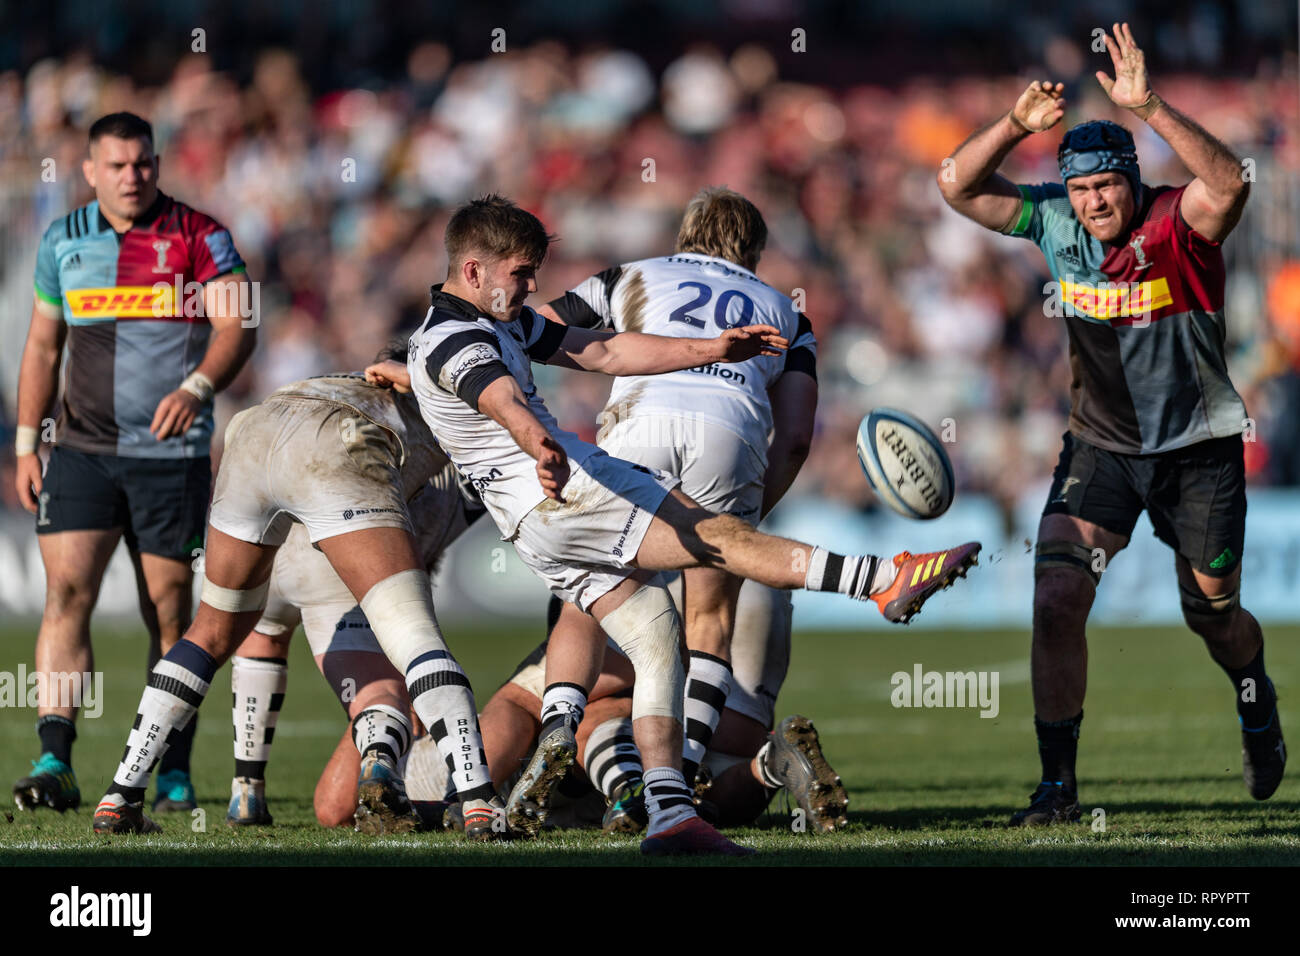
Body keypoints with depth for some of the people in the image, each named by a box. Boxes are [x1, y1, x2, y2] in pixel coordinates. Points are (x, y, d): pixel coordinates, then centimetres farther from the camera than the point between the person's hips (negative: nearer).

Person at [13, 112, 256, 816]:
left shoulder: (199, 237, 0)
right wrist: (26, 444, 11)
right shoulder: (63, 242, 10)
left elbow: (237, 325, -9)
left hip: (172, 454, -2)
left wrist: (196, 388, -26)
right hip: (83, 449, 2)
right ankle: (55, 764, -16)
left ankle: (175, 776, 8)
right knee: (66, 592, -12)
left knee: (169, 612, 0)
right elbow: (42, 345, 17)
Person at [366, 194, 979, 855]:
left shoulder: (499, 321, 21)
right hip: (559, 497, -10)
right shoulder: (451, 341, -12)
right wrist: (542, 449, -56)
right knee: (718, 536, -15)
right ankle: (885, 580, -21)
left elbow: (603, 353, 21)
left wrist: (713, 349, 15)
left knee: (655, 639, 0)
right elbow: (502, 400, -34)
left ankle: (669, 813, -11)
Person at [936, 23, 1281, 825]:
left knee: (1212, 611, 12)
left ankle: (1258, 703, 47)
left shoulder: (1178, 225, -19)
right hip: (1102, 448, 3)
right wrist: (1017, 125, -22)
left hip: (1199, 449, -3)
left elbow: (1228, 184, -40)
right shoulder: (1056, 222, -5)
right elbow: (960, 186, -6)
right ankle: (1058, 784, -7)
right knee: (1057, 600, -14)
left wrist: (1148, 108, -48)